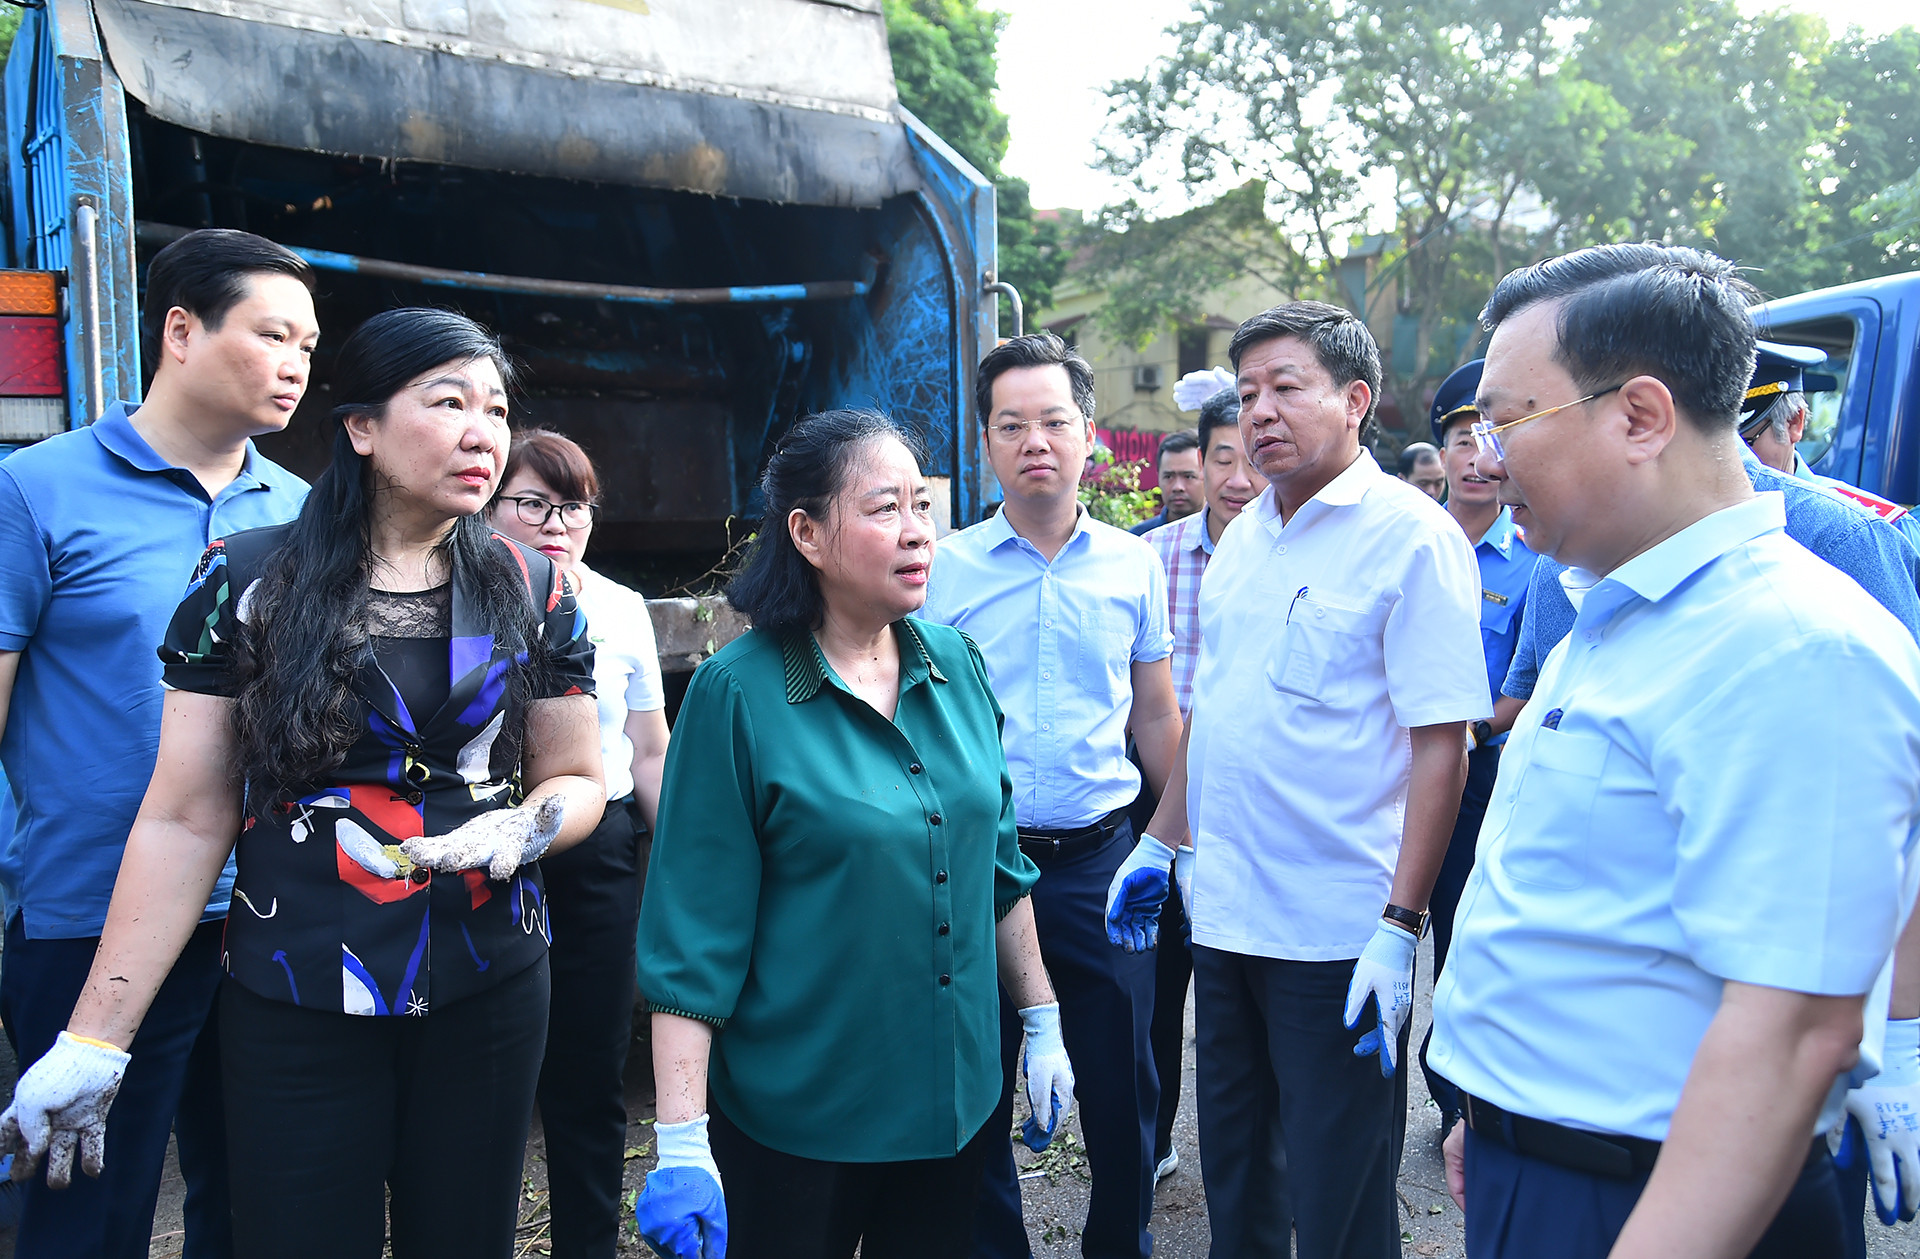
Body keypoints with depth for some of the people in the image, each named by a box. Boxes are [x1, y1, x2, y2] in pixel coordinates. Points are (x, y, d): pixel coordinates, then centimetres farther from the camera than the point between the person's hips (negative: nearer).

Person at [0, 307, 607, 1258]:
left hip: (488, 992, 2)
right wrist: (92, 1041, -6)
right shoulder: (247, 582, -5)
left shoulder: (532, 591, 0)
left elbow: (577, 779, 8)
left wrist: (526, 825, -15)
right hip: (294, 1003, -2)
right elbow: (185, 821, -4)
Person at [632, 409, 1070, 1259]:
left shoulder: (956, 666, 0)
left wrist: (1041, 1022, 10)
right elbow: (694, 932, -14)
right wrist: (680, 1143, -15)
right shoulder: (738, 694, -15)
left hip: (957, 1093, 5)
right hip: (797, 1120, -4)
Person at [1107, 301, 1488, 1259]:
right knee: (1233, 1172, 21)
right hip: (1222, 913, 7)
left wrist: (1400, 925, -20)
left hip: (1339, 933, -6)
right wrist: (1159, 844, 16)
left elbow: (1440, 743, -16)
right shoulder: (1242, 535, 9)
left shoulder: (1411, 536, -12)